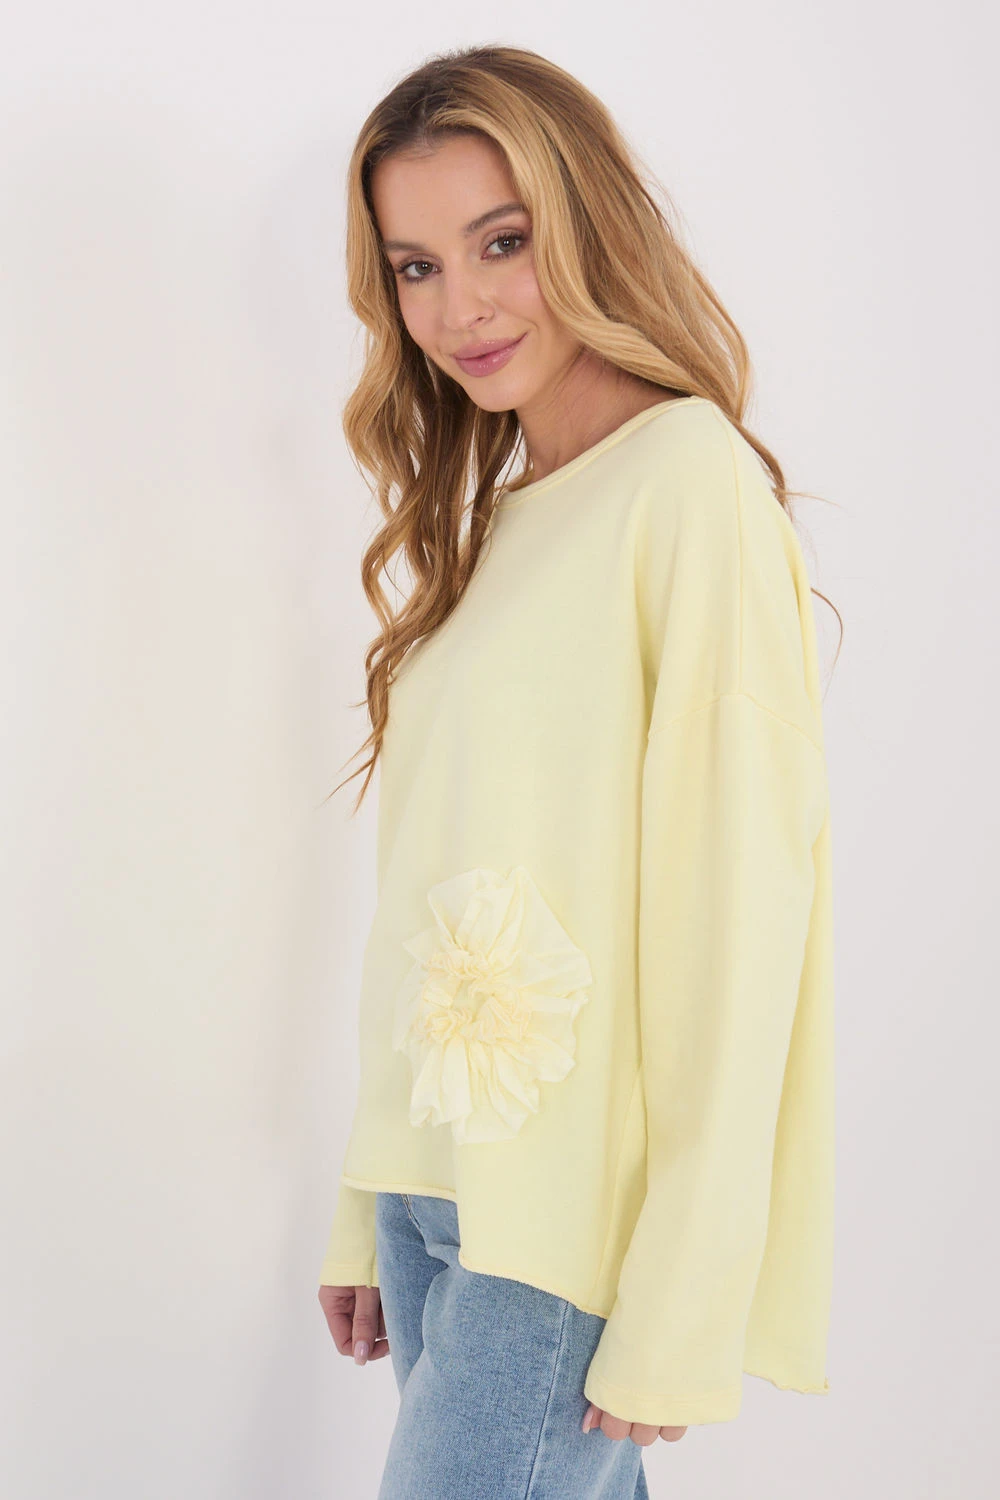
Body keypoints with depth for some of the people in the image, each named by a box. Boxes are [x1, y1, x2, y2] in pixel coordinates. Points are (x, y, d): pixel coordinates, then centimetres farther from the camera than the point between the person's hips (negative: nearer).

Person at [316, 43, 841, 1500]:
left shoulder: (693, 476, -9)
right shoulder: (488, 521, 15)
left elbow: (741, 899, -15)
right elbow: (429, 898, 13)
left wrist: (679, 1302, -16)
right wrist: (369, 1213, 12)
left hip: (573, 1219, -7)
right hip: (429, 1189, 7)